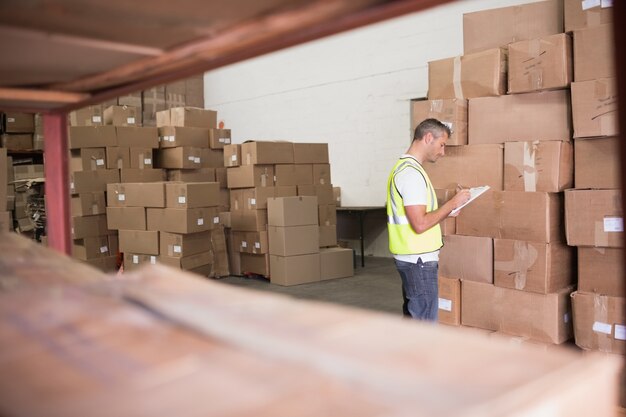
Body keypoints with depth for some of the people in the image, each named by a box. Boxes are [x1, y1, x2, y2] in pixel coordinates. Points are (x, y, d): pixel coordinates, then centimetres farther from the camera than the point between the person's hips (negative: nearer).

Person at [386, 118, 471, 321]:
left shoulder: (406, 167, 15)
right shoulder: (412, 173, -18)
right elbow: (420, 224, -24)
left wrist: (446, 211, 11)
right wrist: (452, 203, -14)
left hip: (414, 258, 10)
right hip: (419, 260, -10)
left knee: (414, 318, 18)